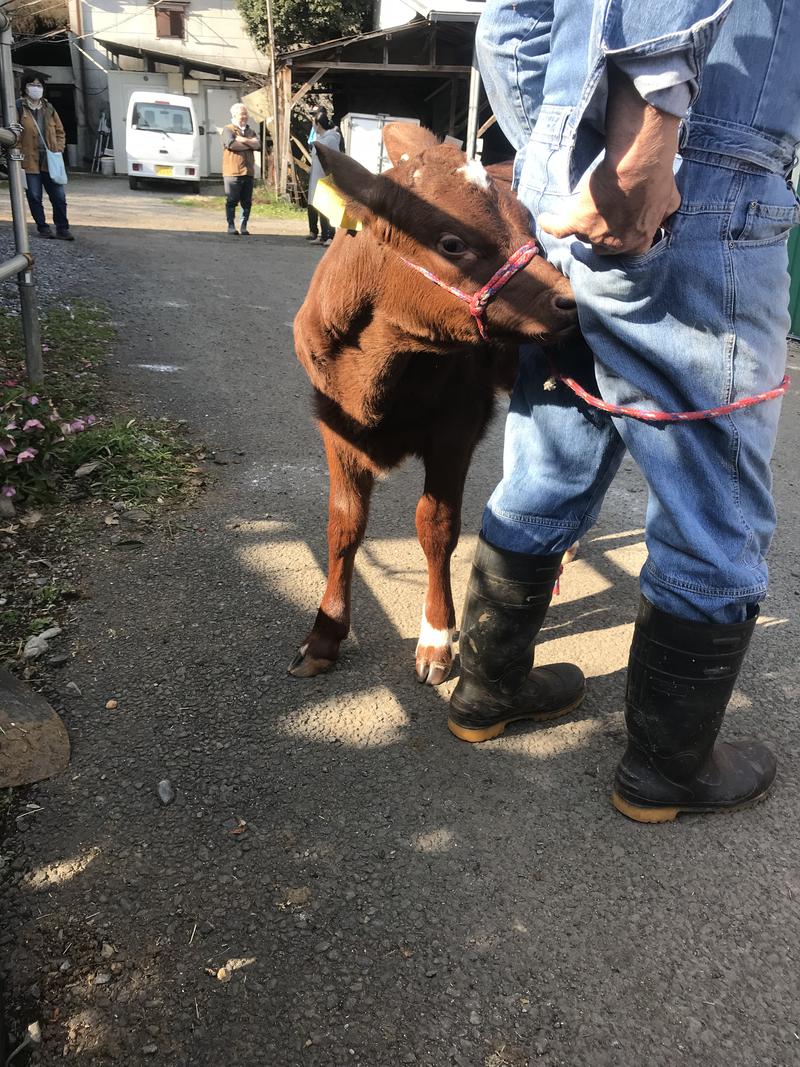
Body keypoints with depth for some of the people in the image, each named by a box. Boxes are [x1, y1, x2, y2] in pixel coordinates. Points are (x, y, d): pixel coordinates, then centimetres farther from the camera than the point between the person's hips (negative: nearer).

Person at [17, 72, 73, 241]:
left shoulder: (48, 108, 13)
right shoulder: (19, 107, -1)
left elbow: (60, 132, 16)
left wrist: (58, 149, 2)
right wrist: (20, 154, -11)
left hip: (50, 161, 3)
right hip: (30, 162, -3)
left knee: (59, 196, 0)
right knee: (34, 197, 2)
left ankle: (62, 228, 8)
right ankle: (42, 227, 12)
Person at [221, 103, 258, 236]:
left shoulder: (250, 130, 19)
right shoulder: (228, 129, 1)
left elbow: (257, 144, 1)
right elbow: (231, 144, -17)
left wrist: (243, 140, -11)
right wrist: (249, 145, -5)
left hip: (248, 172, 5)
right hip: (233, 172, -5)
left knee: (247, 202, 5)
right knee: (232, 201, -3)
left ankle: (244, 227, 11)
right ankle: (231, 226, 3)